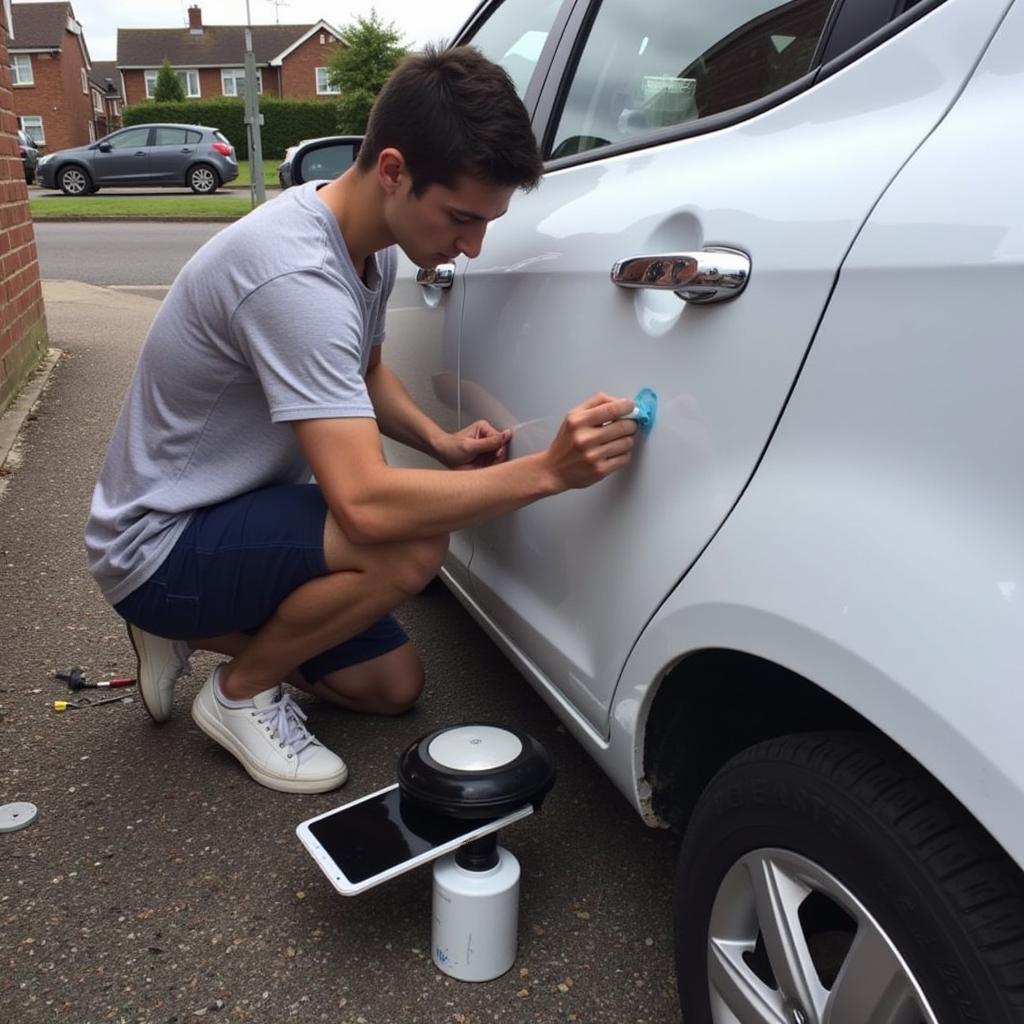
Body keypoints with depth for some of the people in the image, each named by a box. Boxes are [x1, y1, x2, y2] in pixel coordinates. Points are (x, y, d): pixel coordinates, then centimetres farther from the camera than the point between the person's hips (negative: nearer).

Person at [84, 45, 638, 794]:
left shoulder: (370, 241, -3)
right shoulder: (295, 275, -32)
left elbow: (365, 376, 14)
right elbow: (367, 505, -38)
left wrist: (439, 442, -5)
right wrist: (547, 471, -35)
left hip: (236, 511, 9)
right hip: (158, 545, -8)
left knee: (395, 686, 10)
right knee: (411, 549, -31)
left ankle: (194, 630, 21)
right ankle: (240, 692, -4)